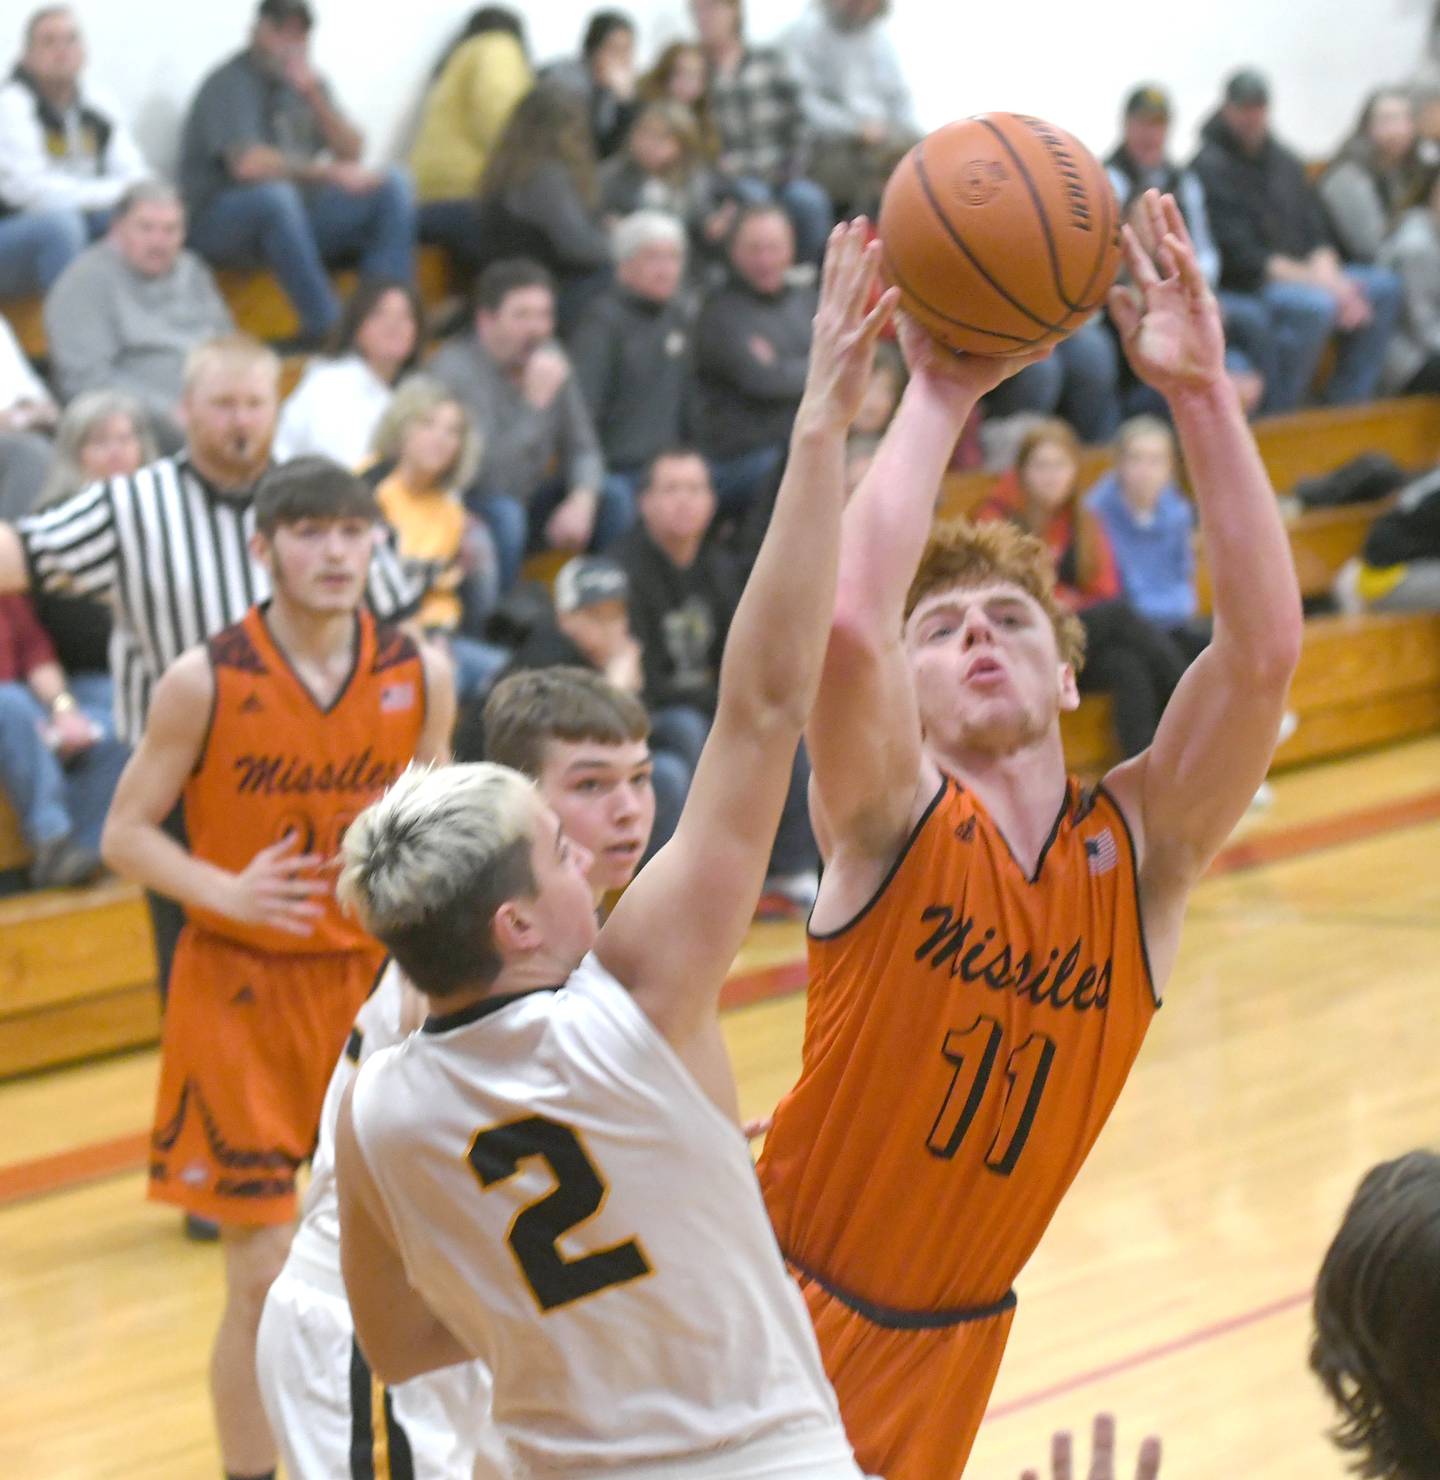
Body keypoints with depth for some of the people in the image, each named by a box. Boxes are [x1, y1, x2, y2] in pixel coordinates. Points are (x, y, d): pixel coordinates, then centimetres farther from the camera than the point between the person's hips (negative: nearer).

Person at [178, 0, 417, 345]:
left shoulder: (306, 81, 12)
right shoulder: (230, 84, -12)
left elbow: (351, 152, 2)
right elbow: (248, 165, -28)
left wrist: (314, 95, -12)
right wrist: (329, 173, -27)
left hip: (296, 218, 8)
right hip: (220, 223, -7)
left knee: (395, 185, -8)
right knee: (275, 194, -41)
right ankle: (325, 326, -35)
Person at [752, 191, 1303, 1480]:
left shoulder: (1142, 849, -5)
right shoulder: (892, 823, -12)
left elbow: (1266, 646, -19)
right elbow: (846, 621, -32)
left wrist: (1200, 394, -25)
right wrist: (940, 395, -26)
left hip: (957, 1337, 3)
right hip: (793, 1303, -3)